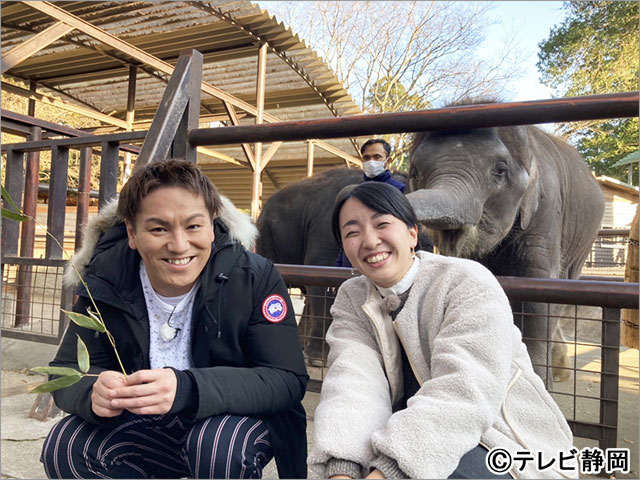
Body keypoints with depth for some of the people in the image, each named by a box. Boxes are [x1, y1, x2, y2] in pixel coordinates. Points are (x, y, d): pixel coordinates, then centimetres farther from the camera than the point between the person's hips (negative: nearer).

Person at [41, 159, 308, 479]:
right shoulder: (107, 281, -11)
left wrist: (186, 388, -39)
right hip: (146, 429, 4)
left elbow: (287, 380, -23)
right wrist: (95, 392, -32)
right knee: (64, 447, -17)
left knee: (221, 442, -34)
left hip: (241, 421, -3)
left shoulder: (254, 278, -20)